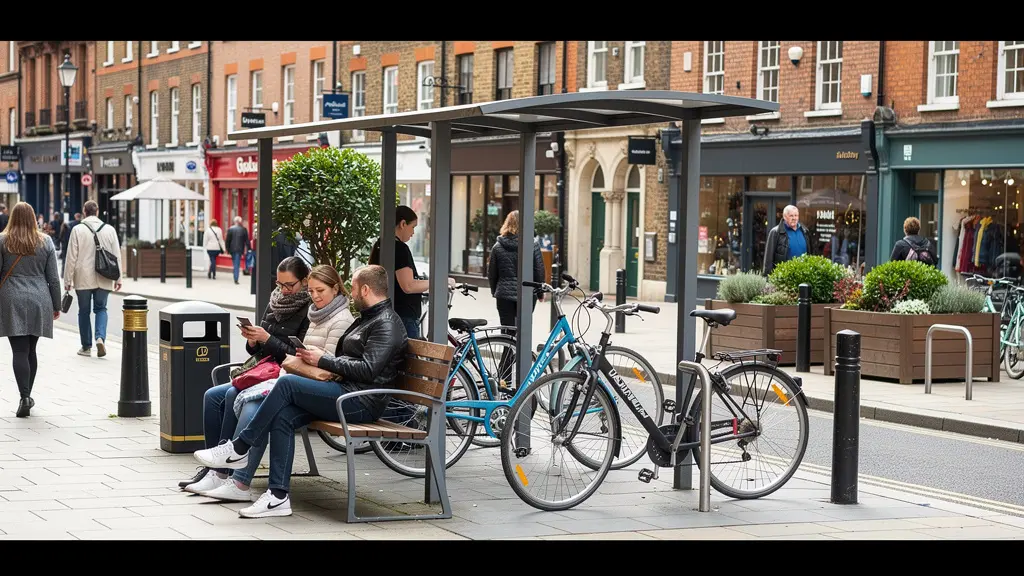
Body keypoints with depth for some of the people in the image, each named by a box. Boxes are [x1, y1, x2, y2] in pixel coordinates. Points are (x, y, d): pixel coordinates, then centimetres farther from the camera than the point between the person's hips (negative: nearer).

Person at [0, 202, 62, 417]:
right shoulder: (45, 242, 3)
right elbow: (53, 278, 4)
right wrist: (56, 306, 11)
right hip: (39, 301, 2)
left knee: (19, 351, -5)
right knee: (31, 350, 13)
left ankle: (24, 396, -18)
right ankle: (27, 395, 20)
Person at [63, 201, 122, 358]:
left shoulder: (77, 230, -6)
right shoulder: (109, 230, 1)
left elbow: (71, 257, -5)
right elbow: (117, 255, 4)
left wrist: (68, 280, 1)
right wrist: (118, 278, 11)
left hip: (83, 278, -2)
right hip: (104, 279, 2)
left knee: (84, 311, 10)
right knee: (101, 308, 13)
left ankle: (86, 346, 14)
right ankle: (100, 337, -10)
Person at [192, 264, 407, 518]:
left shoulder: (387, 324, -9)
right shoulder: (366, 318, 25)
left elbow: (368, 370, -19)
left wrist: (324, 360, -11)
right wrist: (315, 357, 7)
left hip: (362, 402, -10)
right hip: (344, 394, 10)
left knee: (287, 383, -21)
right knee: (282, 416, -11)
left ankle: (239, 449, -12)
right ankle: (278, 496, -14)